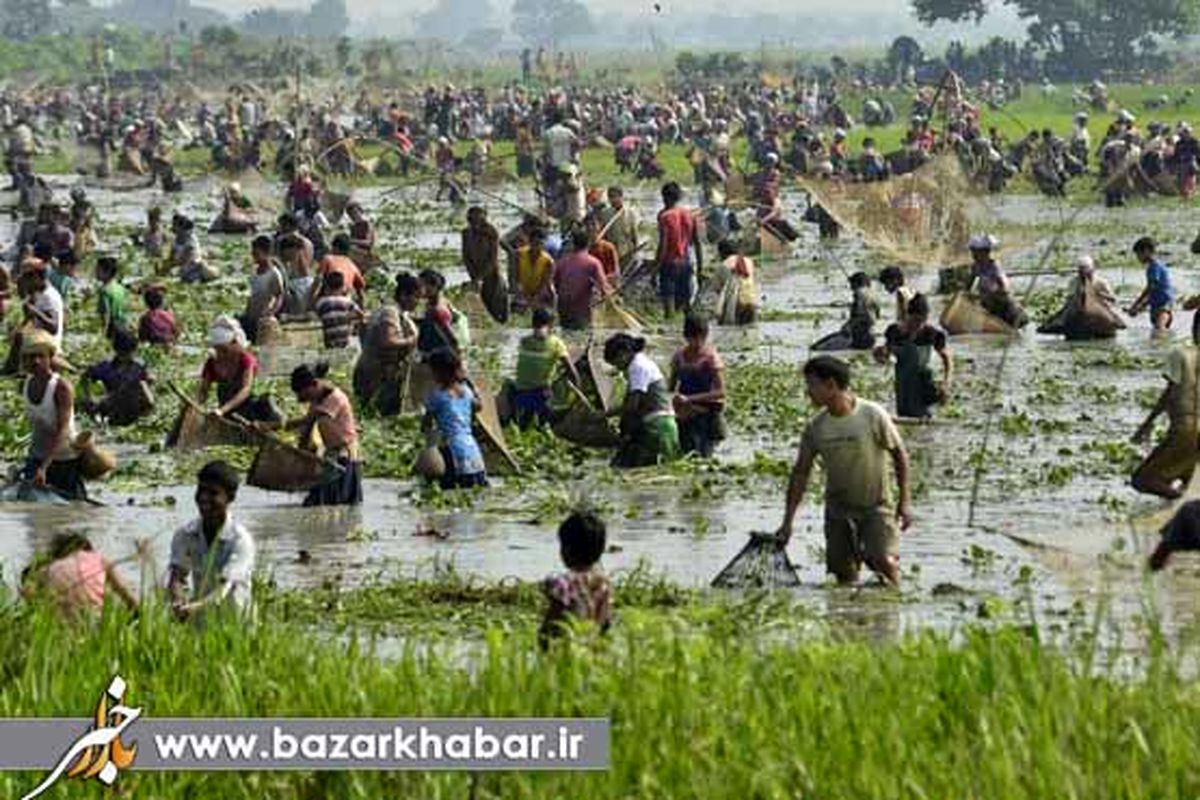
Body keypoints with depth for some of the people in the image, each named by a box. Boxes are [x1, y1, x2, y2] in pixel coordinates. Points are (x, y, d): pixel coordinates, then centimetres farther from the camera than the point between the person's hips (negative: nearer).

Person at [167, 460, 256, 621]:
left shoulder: (241, 540, -12)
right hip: (200, 621, 3)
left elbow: (224, 588, -23)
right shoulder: (185, 535, 1)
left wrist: (195, 608, -42)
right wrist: (178, 602, -32)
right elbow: (176, 577, -9)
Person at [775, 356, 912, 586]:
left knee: (884, 562, -21)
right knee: (844, 576, 1)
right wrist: (788, 521, 1)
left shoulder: (873, 416, -15)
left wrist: (904, 502, -8)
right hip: (838, 510, 4)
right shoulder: (815, 427, -4)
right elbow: (801, 473, 3)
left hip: (875, 506, -4)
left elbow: (899, 455, -5)